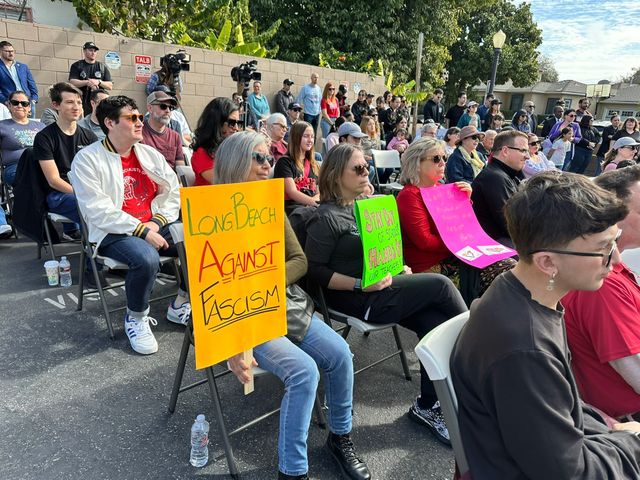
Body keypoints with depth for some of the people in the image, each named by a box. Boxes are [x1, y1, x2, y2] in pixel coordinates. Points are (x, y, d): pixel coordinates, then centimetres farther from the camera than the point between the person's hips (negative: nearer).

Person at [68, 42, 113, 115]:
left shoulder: (103, 67, 14)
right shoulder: (76, 66, 9)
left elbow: (110, 86, 7)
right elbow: (72, 82, -3)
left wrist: (99, 82, -11)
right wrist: (87, 82, -17)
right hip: (82, 103, -1)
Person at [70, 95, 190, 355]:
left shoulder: (150, 154, 14)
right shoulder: (87, 159, -4)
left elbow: (174, 192, 9)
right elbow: (99, 211, -13)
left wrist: (156, 222, -9)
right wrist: (142, 231, -20)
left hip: (157, 226, 6)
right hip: (115, 234, -5)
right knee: (147, 259, -36)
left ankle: (181, 306, 5)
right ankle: (136, 319, -7)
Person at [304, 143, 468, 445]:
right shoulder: (326, 218, -10)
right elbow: (315, 271, -14)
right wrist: (360, 284, -22)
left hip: (385, 287, 7)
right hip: (358, 300, -7)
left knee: (436, 323, -14)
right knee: (440, 285, -14)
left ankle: (428, 406, 0)